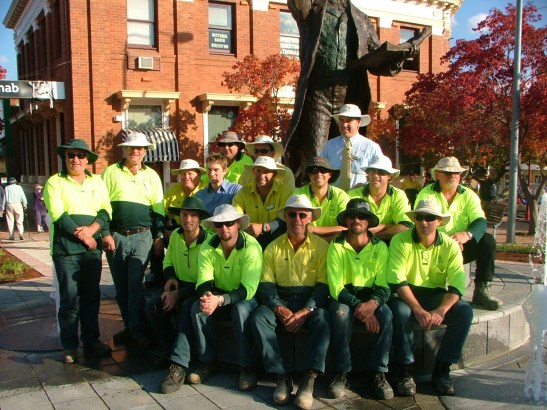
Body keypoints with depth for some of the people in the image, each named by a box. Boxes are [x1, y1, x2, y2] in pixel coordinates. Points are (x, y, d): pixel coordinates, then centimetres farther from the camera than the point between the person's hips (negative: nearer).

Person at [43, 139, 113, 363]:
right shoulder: (55, 182, 3)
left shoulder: (97, 182, 13)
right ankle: (69, 346, 10)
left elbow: (106, 211, 4)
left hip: (92, 248, 3)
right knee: (69, 298, -1)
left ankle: (91, 341, 19)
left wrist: (91, 229, -13)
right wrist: (82, 236, -11)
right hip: (66, 248, -3)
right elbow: (58, 215, -8)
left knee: (91, 296, 9)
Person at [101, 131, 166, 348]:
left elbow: (158, 209, 10)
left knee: (135, 284, -9)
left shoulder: (152, 176, 9)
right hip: (116, 236, 1)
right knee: (121, 287, 8)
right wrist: (105, 234, -5)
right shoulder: (111, 172, 3)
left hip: (142, 236, 0)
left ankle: (138, 331, 0)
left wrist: (159, 236, 4)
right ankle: (130, 327, 22)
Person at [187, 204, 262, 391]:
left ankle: (247, 367, -20)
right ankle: (205, 362, -9)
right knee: (198, 307, -25)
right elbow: (204, 282, -14)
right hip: (218, 295, 4)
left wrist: (220, 300, -43)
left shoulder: (251, 247, -23)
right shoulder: (208, 248, -9)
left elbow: (248, 289, -28)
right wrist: (206, 296, -39)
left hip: (245, 298, -4)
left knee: (241, 310, -36)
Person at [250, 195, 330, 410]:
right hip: (281, 301, 2)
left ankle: (309, 380, -32)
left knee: (323, 319, -34)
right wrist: (279, 309, -19)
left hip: (310, 303, -2)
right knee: (258, 317, -27)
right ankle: (282, 376, -24)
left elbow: (324, 285, -8)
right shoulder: (273, 247, 6)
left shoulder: (321, 246, -1)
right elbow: (266, 285, -1)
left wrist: (305, 311, -22)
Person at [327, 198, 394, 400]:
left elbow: (384, 287, -7)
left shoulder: (380, 247, -1)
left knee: (385, 314, -30)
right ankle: (342, 373, -19)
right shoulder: (336, 246, -6)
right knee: (341, 313, -35)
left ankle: (379, 373, -16)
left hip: (370, 298, 1)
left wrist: (372, 304, -30)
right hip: (344, 298, -1)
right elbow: (336, 288, -13)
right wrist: (358, 306, -28)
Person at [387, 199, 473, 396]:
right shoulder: (400, 241, -12)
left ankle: (442, 370, -11)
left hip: (436, 295, 3)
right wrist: (419, 310, -31)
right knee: (400, 312, -35)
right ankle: (405, 372, -18)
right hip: (406, 294, -3)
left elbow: (457, 284, -13)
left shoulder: (450, 245, -5)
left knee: (465, 311, -23)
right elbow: (397, 281, -20)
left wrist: (440, 310, -31)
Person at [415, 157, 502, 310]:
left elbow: (481, 221, -9)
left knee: (488, 241, -20)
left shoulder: (468, 195, 4)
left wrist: (467, 234, -33)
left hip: (462, 247, 3)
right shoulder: (426, 194, -4)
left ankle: (482, 290, -13)